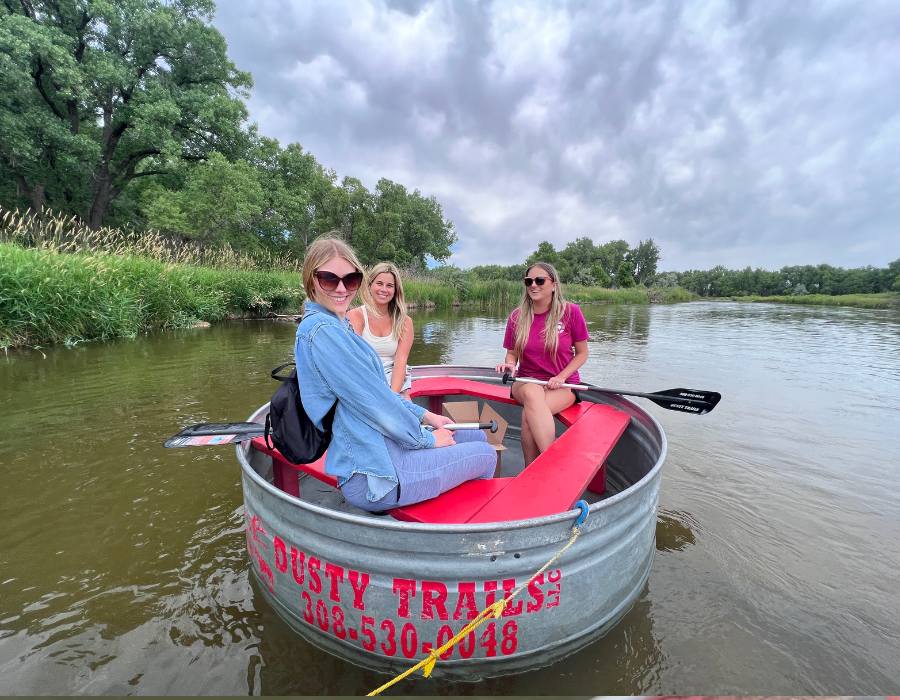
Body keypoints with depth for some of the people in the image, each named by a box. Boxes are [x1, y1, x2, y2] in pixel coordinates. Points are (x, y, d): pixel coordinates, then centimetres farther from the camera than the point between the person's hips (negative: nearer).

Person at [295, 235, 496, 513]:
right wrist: (426, 438, -8)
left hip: (380, 445, 10)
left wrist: (425, 416, 11)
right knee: (485, 456, 5)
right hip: (372, 475, -10)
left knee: (477, 437, 18)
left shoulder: (336, 324, 11)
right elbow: (373, 401, -21)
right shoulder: (321, 330, -21)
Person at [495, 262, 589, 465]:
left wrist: (561, 377, -12)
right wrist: (509, 364, -14)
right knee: (532, 392, -36)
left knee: (529, 415, -33)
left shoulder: (570, 312, -5)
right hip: (526, 382, 2)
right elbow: (512, 353, 10)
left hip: (564, 385, -2)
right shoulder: (517, 317, 2)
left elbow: (582, 353, 2)